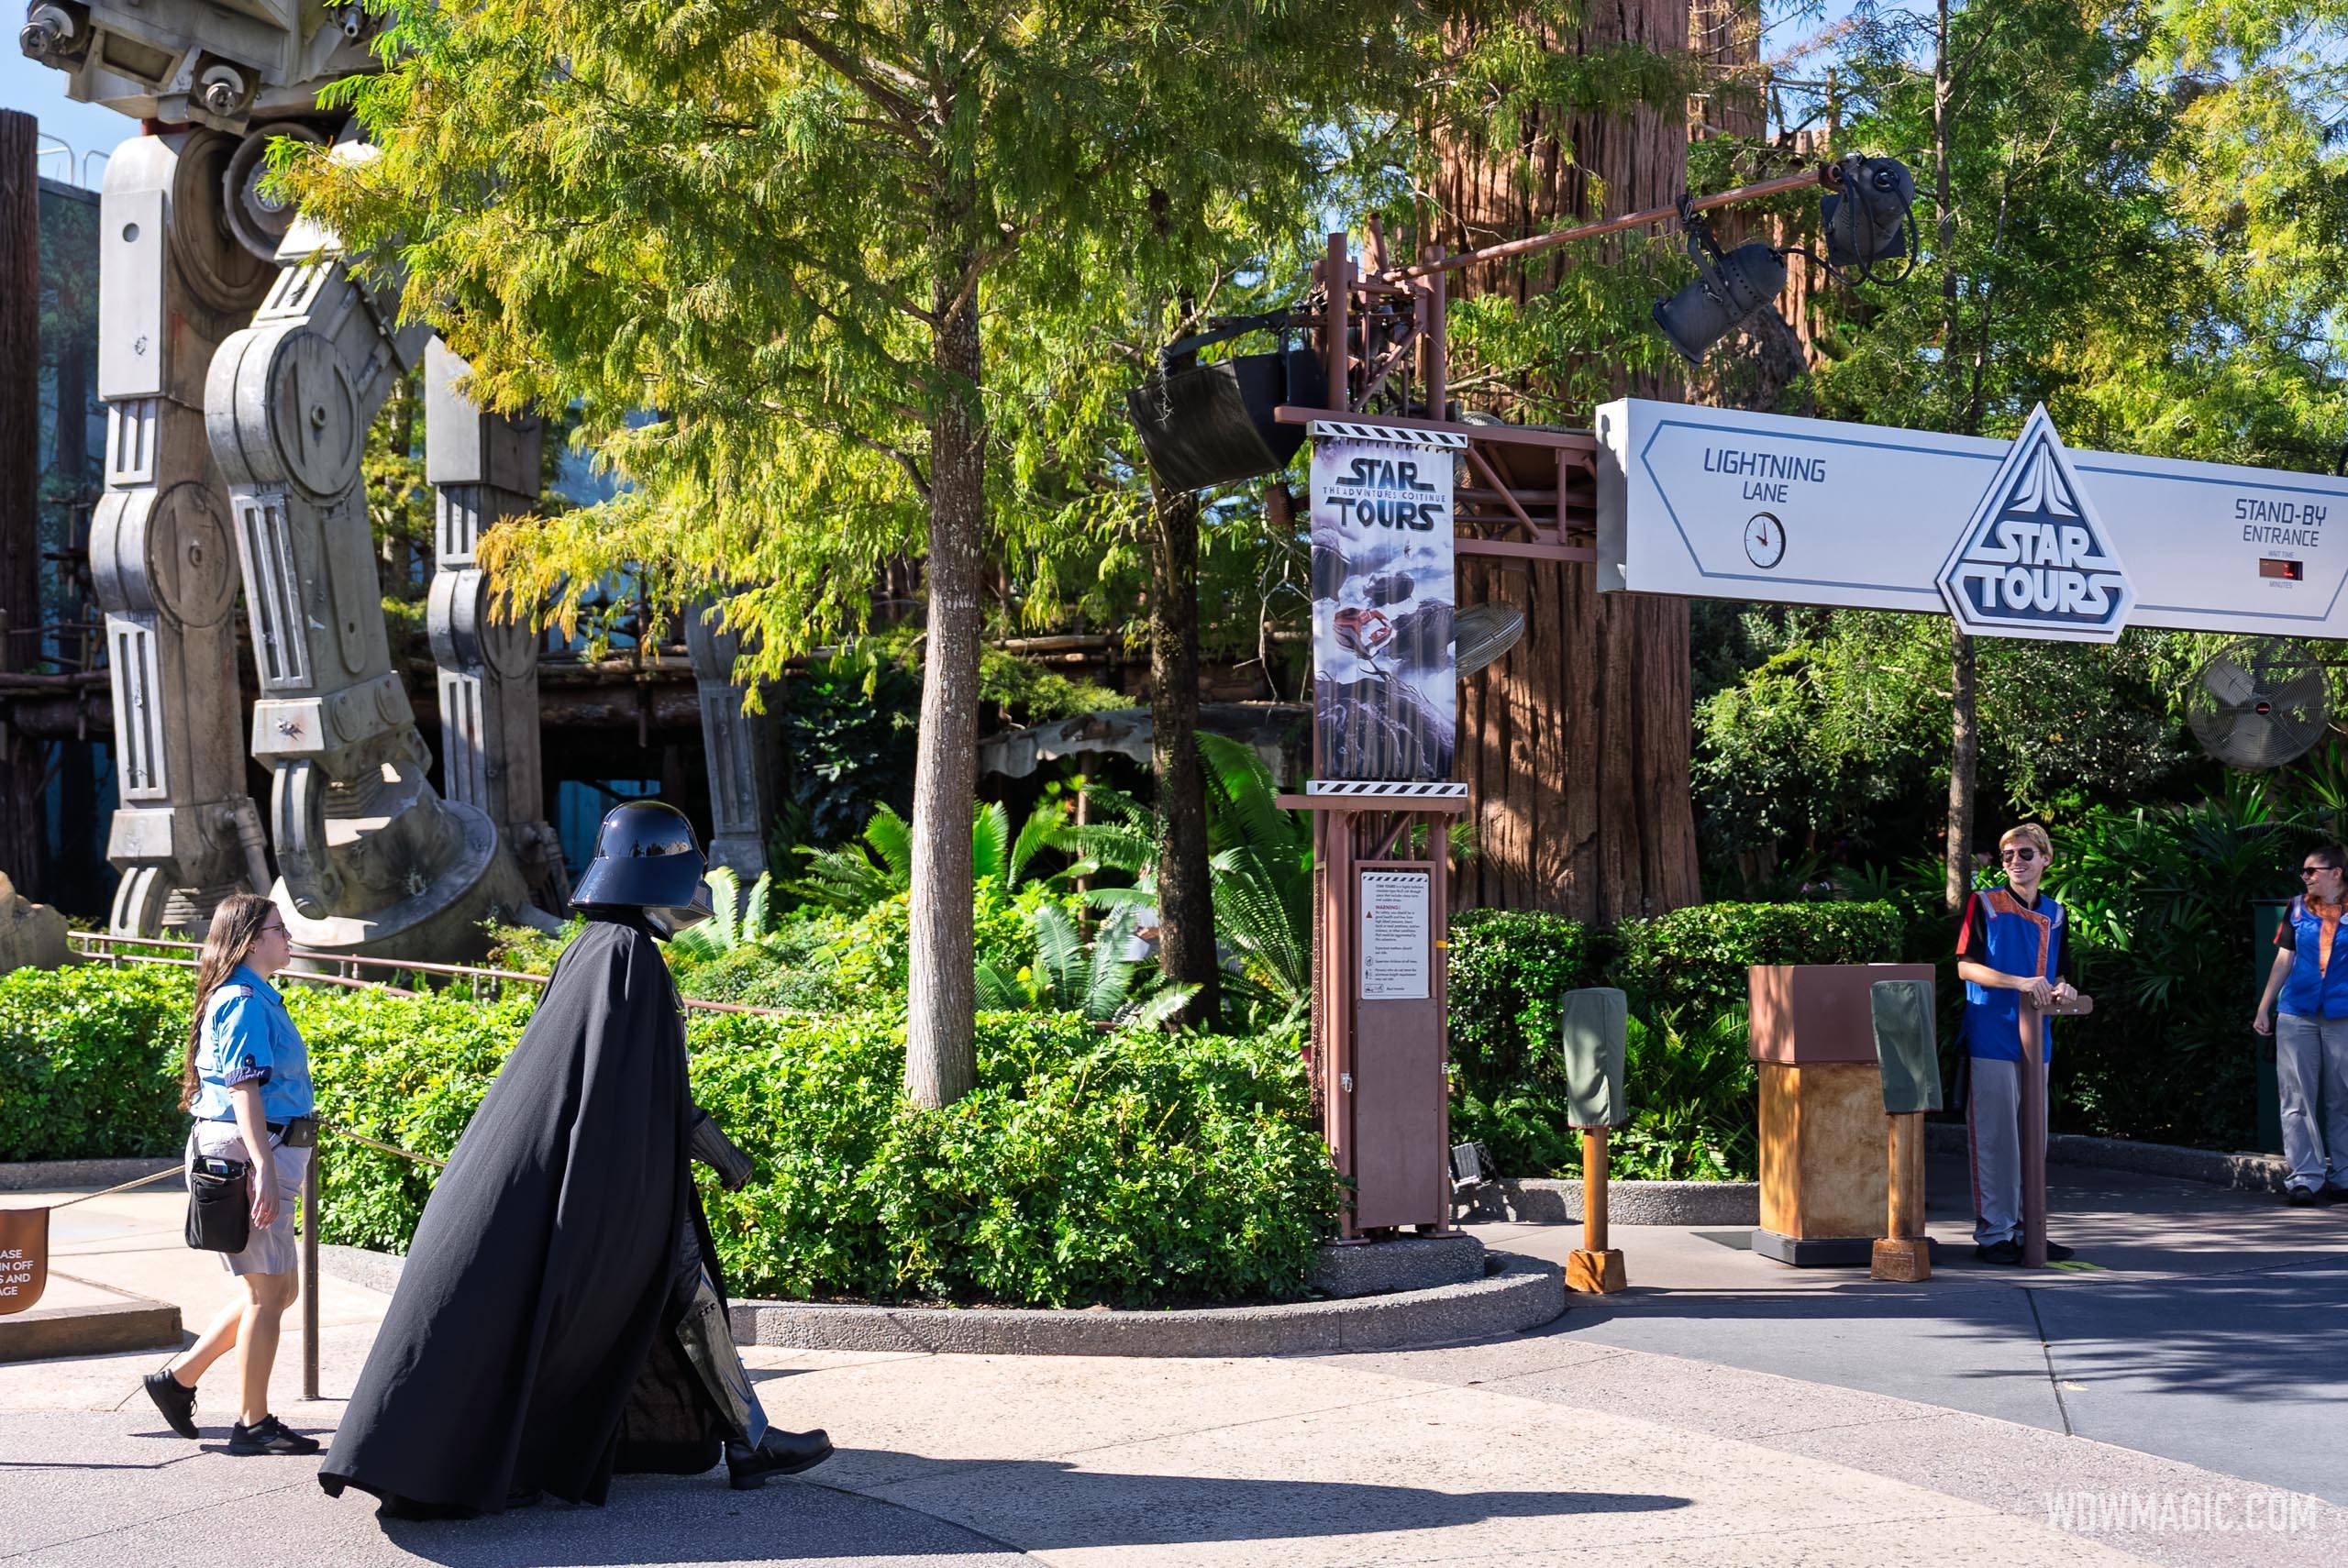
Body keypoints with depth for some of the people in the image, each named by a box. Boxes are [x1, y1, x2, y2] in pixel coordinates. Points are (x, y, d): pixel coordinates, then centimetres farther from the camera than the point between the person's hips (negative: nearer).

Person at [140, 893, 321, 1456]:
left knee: (278, 1288, 14)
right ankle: (253, 1423, 4)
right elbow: (244, 1088, -21)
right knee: (267, 1291, -4)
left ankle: (179, 1376, 20)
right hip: (248, 1155, -10)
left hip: (264, 1155, 10)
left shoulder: (257, 999, 18)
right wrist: (264, 1167, -27)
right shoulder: (244, 1002, -13)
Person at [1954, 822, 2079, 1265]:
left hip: (2036, 1040, 6)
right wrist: (2021, 983, -19)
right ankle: (1992, 1233, 1)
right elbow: (1966, 966, -8)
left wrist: (2060, 989, -4)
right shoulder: (1984, 904, -2)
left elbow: (2056, 972, 21)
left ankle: (2026, 1229, 18)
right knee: (1994, 1138, -5)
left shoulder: (2054, 914, 15)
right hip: (1992, 1037, -6)